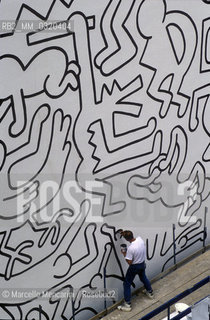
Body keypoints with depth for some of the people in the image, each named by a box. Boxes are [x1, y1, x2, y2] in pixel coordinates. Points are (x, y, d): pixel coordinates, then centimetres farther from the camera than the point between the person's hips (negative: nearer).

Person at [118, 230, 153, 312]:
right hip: (142, 264, 7)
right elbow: (133, 237, 11)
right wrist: (125, 233, 10)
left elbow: (129, 262, -24)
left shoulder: (130, 248, -34)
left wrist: (124, 253, -13)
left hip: (134, 267, -7)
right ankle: (150, 292, 54)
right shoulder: (140, 239, -16)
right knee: (143, 277, 34)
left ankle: (127, 304, 8)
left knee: (127, 284, 6)